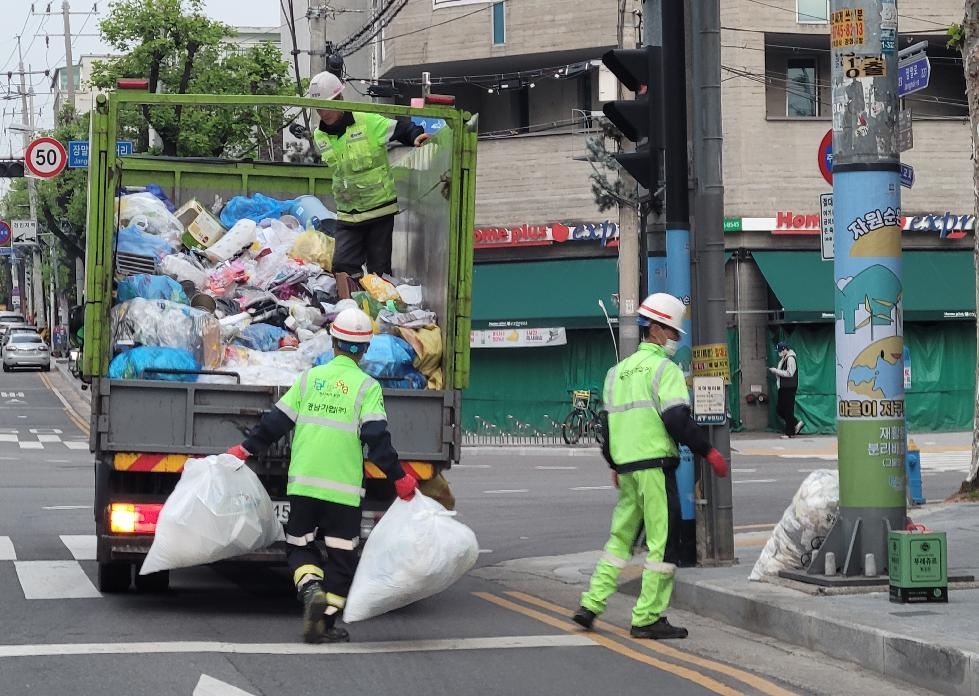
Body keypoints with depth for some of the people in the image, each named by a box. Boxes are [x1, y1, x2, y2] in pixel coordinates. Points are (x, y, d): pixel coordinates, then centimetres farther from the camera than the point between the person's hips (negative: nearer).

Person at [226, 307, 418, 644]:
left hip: (302, 483, 2)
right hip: (343, 489, -2)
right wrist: (399, 477, -8)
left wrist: (245, 449, 17)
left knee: (299, 545, 16)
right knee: (341, 556, 8)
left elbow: (276, 421, 7)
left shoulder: (310, 378, 6)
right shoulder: (367, 387, -2)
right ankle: (325, 624, 5)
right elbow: (376, 437, -12)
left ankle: (311, 589, -13)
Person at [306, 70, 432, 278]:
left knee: (379, 269, 1)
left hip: (380, 208, -4)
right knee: (343, 266, -6)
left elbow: (401, 129, -6)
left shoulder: (368, 121, -12)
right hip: (347, 215, 4)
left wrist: (416, 136, -25)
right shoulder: (319, 136, 4)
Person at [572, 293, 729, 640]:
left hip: (627, 467, 8)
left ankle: (591, 604, 14)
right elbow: (677, 419, -18)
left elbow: (607, 420, 21)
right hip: (655, 466, -8)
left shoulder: (618, 371, 16)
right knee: (662, 539, -3)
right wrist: (708, 452, -12)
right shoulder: (664, 369, -8)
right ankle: (647, 618, -2)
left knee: (620, 536, 18)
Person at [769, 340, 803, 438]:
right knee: (779, 409, 10)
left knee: (788, 410, -6)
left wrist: (776, 371, -17)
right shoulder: (783, 359, 17)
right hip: (783, 388, 10)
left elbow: (789, 373, -20)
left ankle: (789, 432, -1)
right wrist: (775, 371, 10)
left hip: (789, 388, -10)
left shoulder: (790, 359, -12)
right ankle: (796, 423, 17)